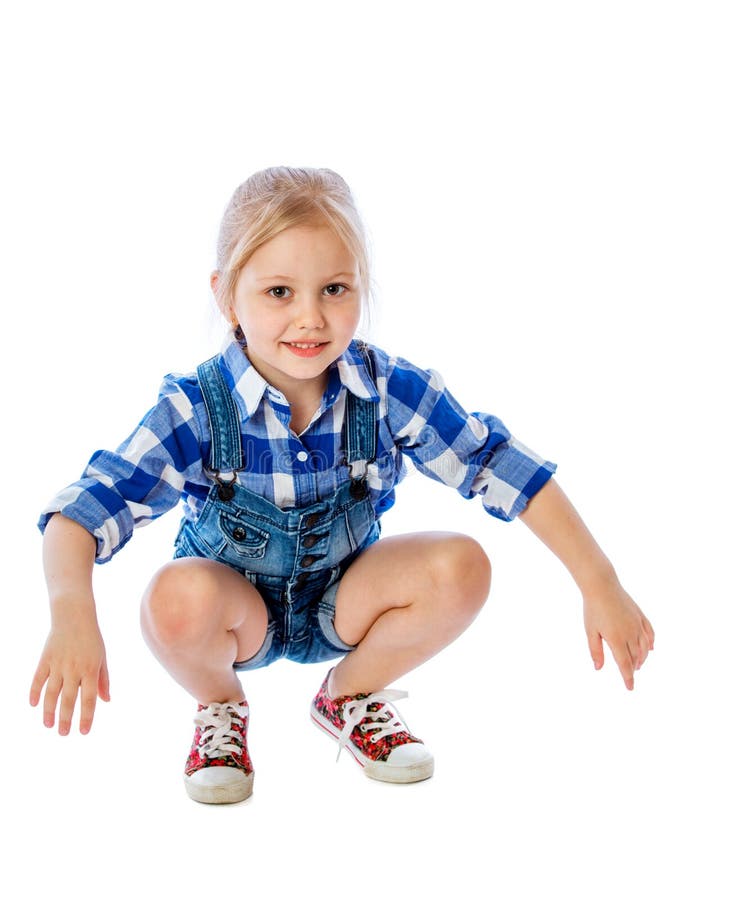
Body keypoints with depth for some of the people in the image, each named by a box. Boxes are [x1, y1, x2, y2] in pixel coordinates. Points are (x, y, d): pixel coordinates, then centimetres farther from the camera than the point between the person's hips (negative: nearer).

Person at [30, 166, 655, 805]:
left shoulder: (393, 391, -20)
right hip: (237, 607, -2)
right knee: (178, 596, -36)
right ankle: (220, 706, 3)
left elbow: (505, 467, -17)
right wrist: (72, 613, -50)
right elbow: (85, 509, -29)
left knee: (461, 567, -24)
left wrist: (601, 585, -20)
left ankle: (351, 695, 7)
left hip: (344, 601, 2)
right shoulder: (196, 410, -25)